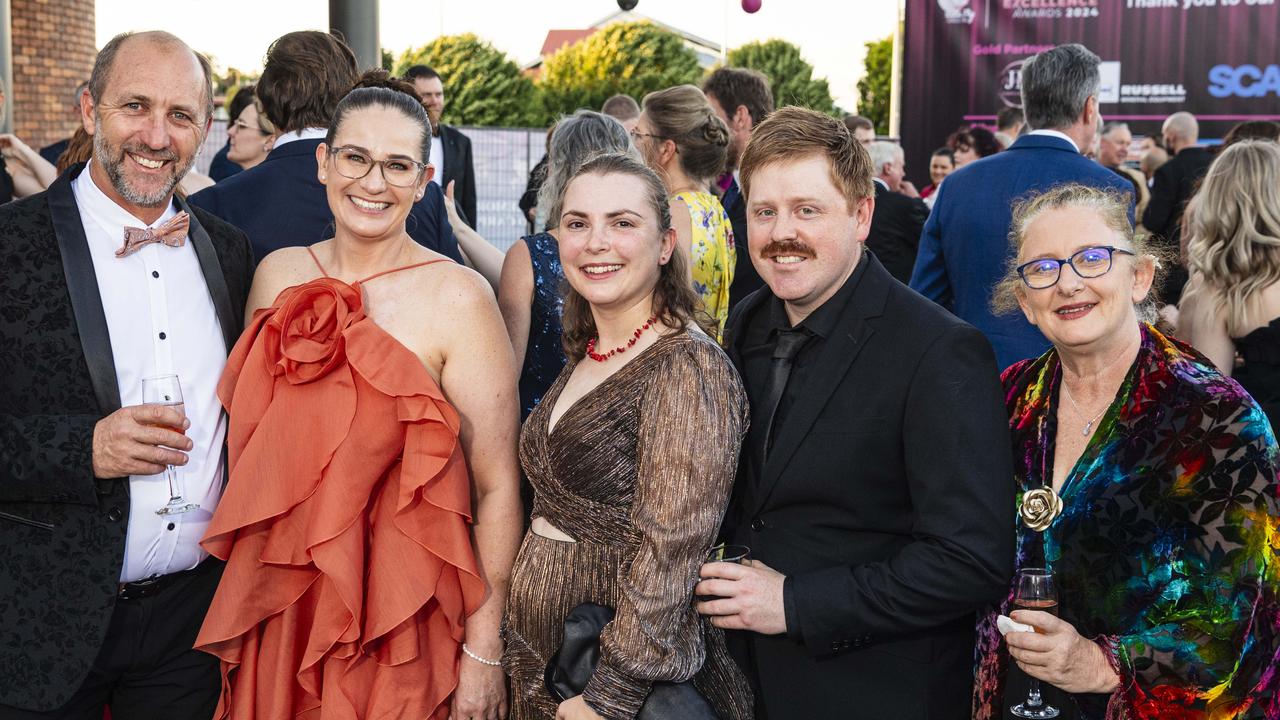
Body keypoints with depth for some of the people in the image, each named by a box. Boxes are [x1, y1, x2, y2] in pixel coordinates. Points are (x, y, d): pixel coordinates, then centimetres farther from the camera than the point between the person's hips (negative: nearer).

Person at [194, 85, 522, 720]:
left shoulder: (457, 297, -14)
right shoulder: (277, 275, 1)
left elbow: (497, 486, -13)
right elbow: (246, 440, 13)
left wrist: (484, 654, -13)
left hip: (403, 616, -4)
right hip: (277, 607, 5)